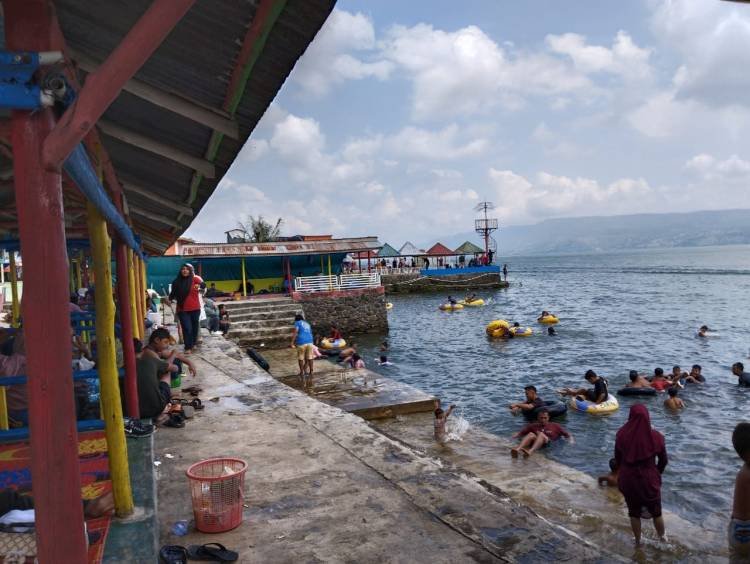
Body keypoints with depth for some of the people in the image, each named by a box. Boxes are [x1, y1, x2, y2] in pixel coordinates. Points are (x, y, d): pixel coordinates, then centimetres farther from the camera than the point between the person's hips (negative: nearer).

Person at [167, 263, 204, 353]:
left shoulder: (195, 279, -5)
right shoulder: (176, 282, 1)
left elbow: (203, 285, -17)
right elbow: (173, 293, 9)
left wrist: (199, 285, -39)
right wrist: (169, 299, -10)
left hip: (195, 308, 0)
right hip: (182, 309, 0)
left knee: (195, 327, 14)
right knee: (187, 328, -6)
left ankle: (193, 344, 32)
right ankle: (188, 347, 2)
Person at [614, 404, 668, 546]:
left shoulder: (622, 435, -16)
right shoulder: (655, 437, -18)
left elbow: (617, 458, -3)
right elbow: (663, 460, -4)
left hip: (628, 480, 1)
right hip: (650, 480, -1)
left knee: (634, 513, 21)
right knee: (656, 512, 24)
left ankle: (638, 541, 38)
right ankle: (662, 538, 45)